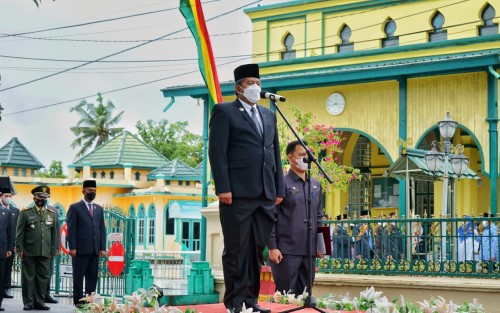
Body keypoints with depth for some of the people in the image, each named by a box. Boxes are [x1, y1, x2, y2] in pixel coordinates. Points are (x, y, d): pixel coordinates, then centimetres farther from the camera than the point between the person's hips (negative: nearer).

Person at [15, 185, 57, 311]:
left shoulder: (51, 214, 13)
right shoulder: (26, 213, 3)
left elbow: (54, 233, 14)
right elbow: (19, 232, 1)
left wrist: (53, 250, 10)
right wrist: (19, 248, -5)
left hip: (45, 253, 3)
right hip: (29, 252, -3)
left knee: (43, 277, 4)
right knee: (28, 277, 1)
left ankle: (39, 302, 13)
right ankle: (28, 302, 8)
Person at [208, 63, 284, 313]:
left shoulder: (269, 115, 21)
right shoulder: (224, 112, 2)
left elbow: (275, 153, 20)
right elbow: (217, 151, -6)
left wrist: (279, 189, 12)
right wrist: (223, 188, -15)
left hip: (265, 195, 6)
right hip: (237, 193, -6)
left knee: (257, 249, 6)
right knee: (237, 249, -3)